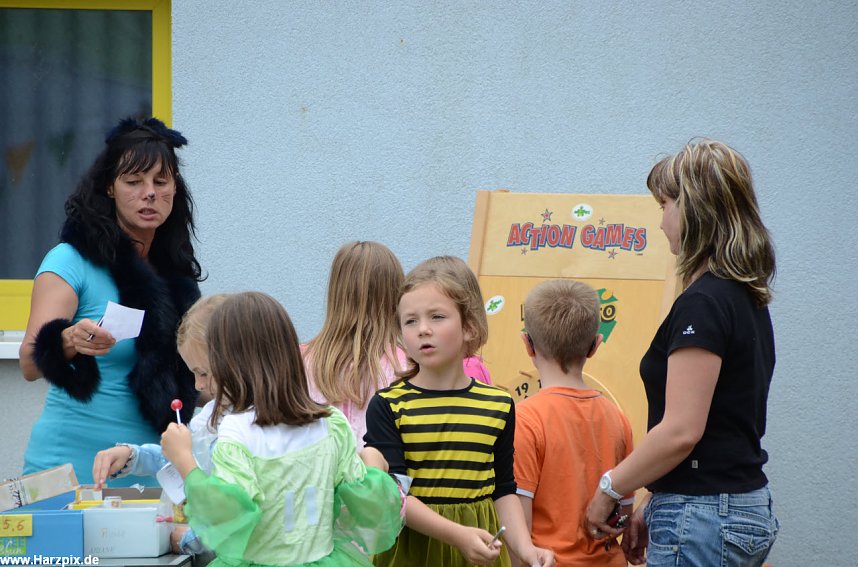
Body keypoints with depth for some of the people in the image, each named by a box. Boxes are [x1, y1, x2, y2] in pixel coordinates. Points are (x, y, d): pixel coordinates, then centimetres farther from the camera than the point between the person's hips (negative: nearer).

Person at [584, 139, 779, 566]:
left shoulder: (703, 304, -16)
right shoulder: (748, 300, 13)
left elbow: (681, 431, -21)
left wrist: (609, 488, -8)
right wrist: (652, 506, 18)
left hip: (702, 516, -10)